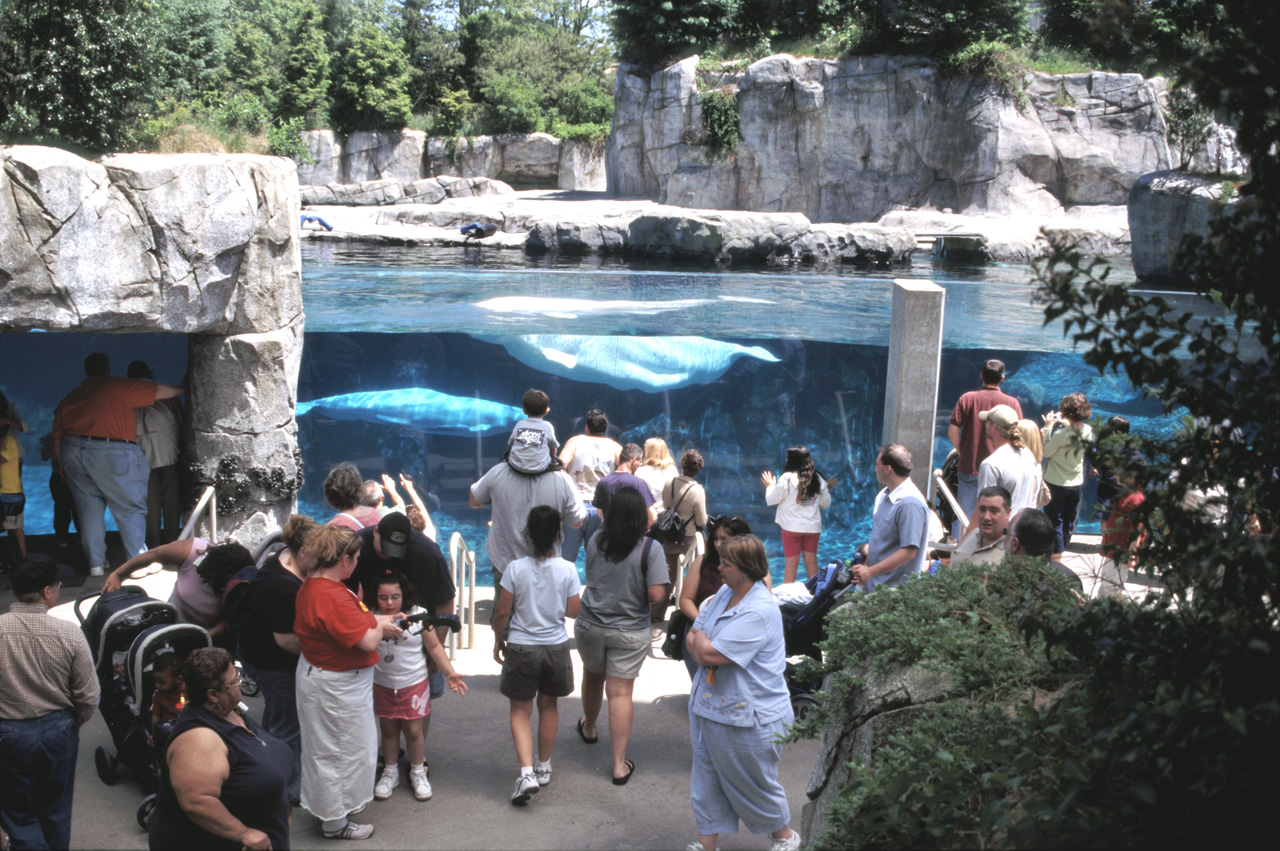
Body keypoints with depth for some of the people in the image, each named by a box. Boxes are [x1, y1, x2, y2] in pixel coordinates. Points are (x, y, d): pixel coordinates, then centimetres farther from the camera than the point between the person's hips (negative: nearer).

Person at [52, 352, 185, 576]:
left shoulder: (70, 398, 18)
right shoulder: (121, 387, 1)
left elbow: (58, 437, 17)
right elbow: (162, 391, 4)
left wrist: (62, 467, 24)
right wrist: (185, 388, 20)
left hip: (72, 452, 5)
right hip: (111, 453, -5)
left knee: (89, 511, 14)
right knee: (131, 510, 4)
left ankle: (95, 564, 18)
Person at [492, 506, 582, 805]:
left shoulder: (516, 568, -14)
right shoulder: (567, 570, -11)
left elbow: (502, 612, -8)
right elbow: (573, 611, -3)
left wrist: (498, 641, 7)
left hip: (521, 647, -2)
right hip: (556, 646, 2)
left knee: (521, 711, 7)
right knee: (549, 706, 20)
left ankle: (526, 772, -9)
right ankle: (544, 767, 32)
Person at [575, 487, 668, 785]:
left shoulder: (596, 541, -6)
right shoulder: (650, 548, -17)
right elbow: (656, 595, -20)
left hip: (590, 624, 3)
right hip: (629, 631, -3)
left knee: (593, 676, 26)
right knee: (620, 693, 1)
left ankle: (588, 728, 51)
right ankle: (620, 765, 4)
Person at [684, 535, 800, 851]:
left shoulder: (760, 611, -26)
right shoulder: (724, 594, 3)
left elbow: (710, 654, -27)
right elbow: (691, 641, 8)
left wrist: (701, 638, -5)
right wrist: (704, 646, -15)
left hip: (748, 716, -8)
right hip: (708, 705, 8)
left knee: (755, 783, 11)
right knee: (708, 778, 16)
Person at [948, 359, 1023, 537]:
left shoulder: (967, 398, -4)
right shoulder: (1012, 402, -3)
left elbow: (952, 431, -6)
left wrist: (962, 452, 9)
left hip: (969, 466, 0)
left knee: (964, 515, 7)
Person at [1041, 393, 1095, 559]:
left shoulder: (1060, 434, -27)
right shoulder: (1087, 432, -9)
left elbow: (1047, 452, -15)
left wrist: (1049, 428, -11)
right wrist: (1066, 424, 5)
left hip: (1056, 484, -6)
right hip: (1076, 483, 6)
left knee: (1055, 522, 7)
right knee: (1069, 522, 19)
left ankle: (1056, 556, 12)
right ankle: (1061, 550, 34)